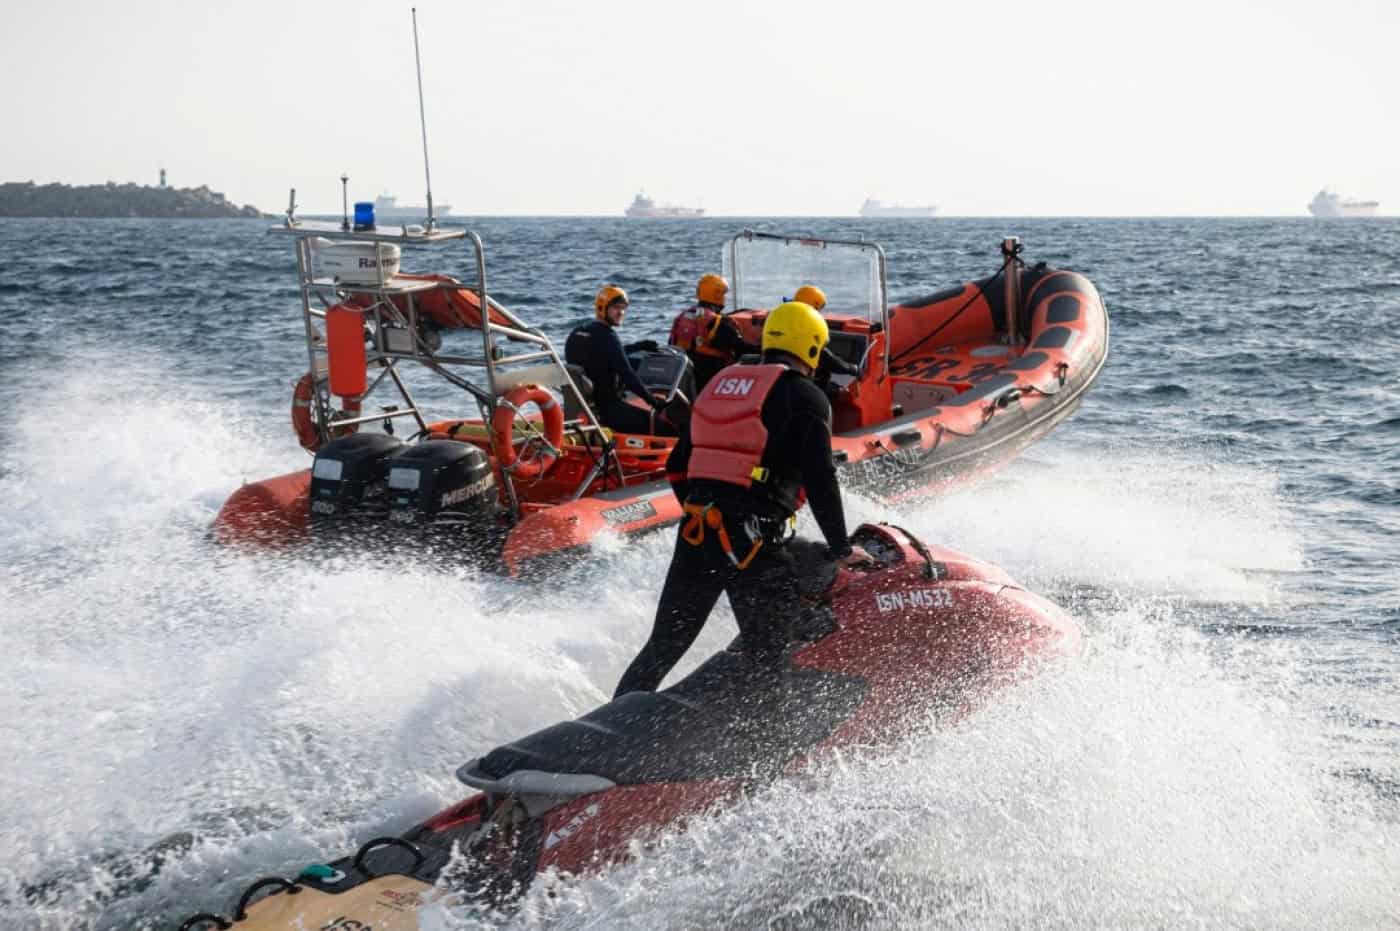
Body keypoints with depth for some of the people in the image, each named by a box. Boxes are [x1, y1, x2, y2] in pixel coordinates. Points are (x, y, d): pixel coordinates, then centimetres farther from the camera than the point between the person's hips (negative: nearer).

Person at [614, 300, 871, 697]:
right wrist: (841, 549, -3)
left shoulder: (720, 383, 19)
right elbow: (819, 479, -11)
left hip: (696, 533, 6)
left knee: (663, 647, 16)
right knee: (765, 661, 2)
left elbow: (677, 467, 21)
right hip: (755, 543, -6)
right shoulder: (805, 396, -1)